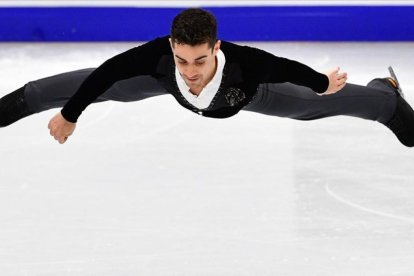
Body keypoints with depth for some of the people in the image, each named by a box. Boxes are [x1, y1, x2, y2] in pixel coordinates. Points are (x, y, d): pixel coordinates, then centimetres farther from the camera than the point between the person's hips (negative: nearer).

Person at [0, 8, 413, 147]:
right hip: (164, 82, 1)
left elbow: (290, 68, -31)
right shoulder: (158, 56, -46)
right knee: (95, 85, 11)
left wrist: (324, 83, -10)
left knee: (315, 102, 19)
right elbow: (104, 72, -31)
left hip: (248, 93, -1)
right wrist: (68, 115, -18)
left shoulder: (247, 64, -51)